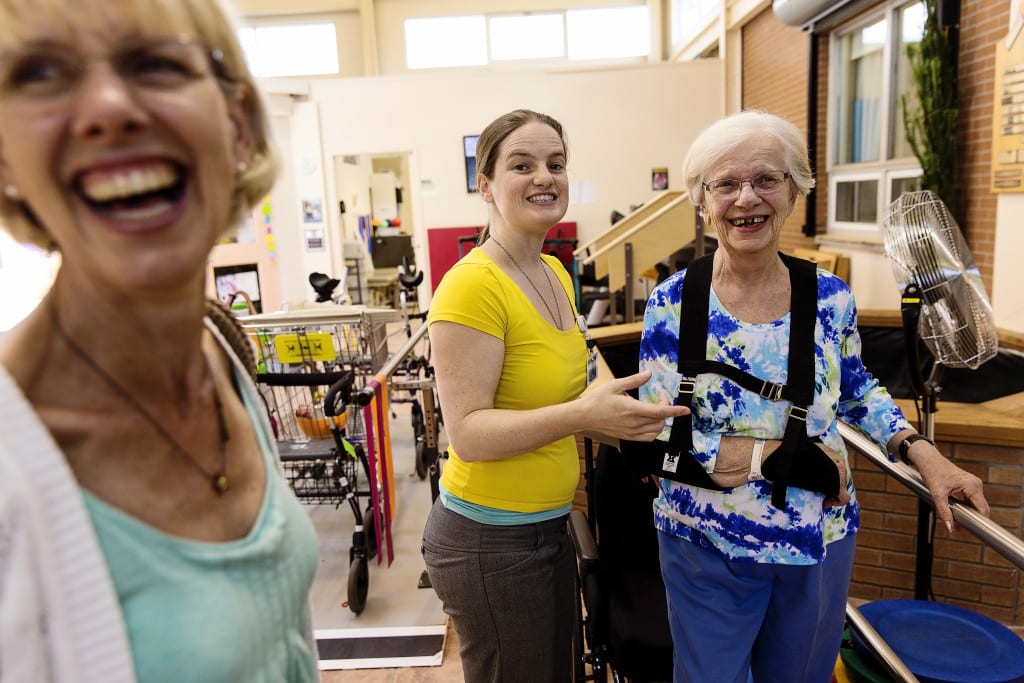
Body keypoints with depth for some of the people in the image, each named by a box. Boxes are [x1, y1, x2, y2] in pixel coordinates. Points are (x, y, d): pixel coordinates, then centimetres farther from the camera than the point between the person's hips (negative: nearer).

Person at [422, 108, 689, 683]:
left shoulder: (557, 274, 7)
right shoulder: (471, 285, -20)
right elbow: (467, 432, -24)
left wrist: (617, 411, 5)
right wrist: (581, 415, -34)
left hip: (551, 525, 8)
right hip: (490, 540, -8)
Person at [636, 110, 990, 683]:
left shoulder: (832, 297, -6)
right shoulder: (673, 303, -15)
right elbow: (660, 436, -17)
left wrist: (923, 453, -1)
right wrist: (786, 455, -21)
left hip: (821, 543, 3)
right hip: (706, 546, -2)